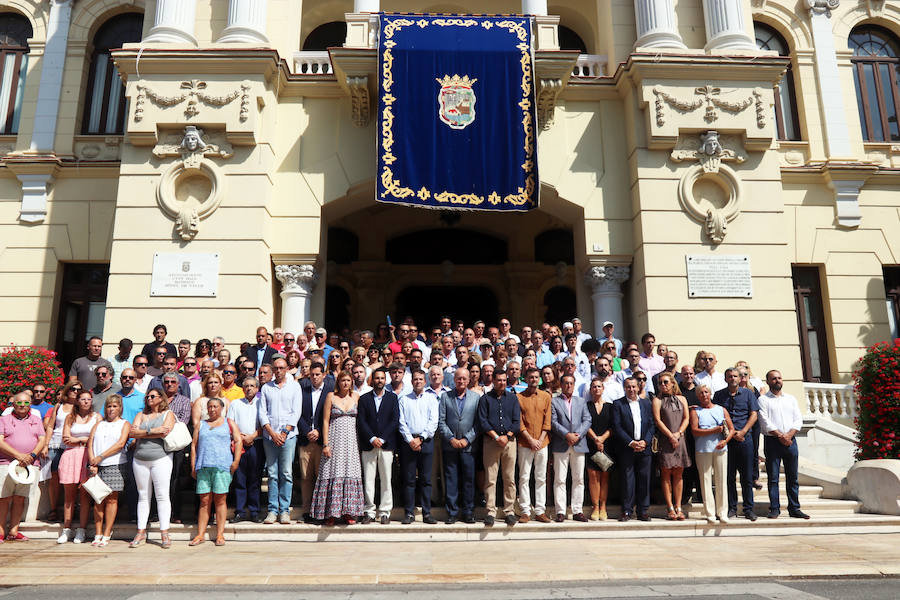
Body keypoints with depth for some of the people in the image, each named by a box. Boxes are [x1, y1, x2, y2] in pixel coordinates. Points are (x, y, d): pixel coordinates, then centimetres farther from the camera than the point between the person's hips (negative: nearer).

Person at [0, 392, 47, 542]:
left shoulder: (36, 420, 16)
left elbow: (42, 440, 9)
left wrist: (32, 455, -10)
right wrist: (19, 455, -15)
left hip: (30, 465, 2)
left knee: (20, 498, 2)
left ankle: (13, 531, 7)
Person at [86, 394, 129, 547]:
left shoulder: (124, 424, 9)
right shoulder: (99, 424, 19)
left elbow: (120, 444, -5)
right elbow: (90, 442, 8)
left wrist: (100, 457, -10)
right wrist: (92, 463, -6)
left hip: (115, 465, -3)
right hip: (96, 467, 3)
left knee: (111, 499, -4)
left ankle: (106, 535, 1)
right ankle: (97, 535, 6)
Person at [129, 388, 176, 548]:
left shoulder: (168, 414, 5)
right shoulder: (141, 415, 17)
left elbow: (164, 432, -12)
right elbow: (132, 432, 1)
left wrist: (142, 432, -3)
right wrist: (152, 431, -10)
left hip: (161, 458, -4)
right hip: (140, 460, 4)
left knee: (162, 496, -5)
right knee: (143, 496, 8)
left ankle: (164, 533, -3)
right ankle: (141, 532, 14)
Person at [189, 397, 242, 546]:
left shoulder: (229, 423, 13)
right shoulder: (201, 425, 20)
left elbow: (238, 441, 4)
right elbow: (194, 445, 16)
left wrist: (236, 461, -8)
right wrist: (193, 467, 7)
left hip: (222, 466, -2)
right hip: (203, 466, 2)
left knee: (220, 500, -2)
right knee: (204, 501, 1)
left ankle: (220, 535, 2)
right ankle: (200, 535, 6)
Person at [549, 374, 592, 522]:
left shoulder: (581, 401, 15)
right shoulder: (554, 402, 5)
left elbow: (587, 420, 6)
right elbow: (553, 422, -4)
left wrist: (578, 435, -8)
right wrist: (567, 435, -15)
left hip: (579, 444, 3)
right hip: (561, 446, -3)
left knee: (579, 479, 5)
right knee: (560, 480, -2)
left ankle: (577, 511, 12)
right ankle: (560, 511, 4)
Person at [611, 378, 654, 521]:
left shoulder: (646, 403, 13)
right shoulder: (618, 404, 2)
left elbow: (651, 425, 9)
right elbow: (617, 427, -5)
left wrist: (645, 441, -6)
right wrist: (631, 443, -12)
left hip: (644, 448, 3)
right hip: (626, 449, -3)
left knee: (644, 479, 4)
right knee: (627, 480, -1)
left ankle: (643, 511, 13)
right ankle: (627, 511, 6)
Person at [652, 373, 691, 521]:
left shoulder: (681, 399, 15)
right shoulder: (657, 400, 5)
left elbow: (686, 418, 8)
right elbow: (657, 420, -4)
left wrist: (678, 433, -7)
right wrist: (670, 436, -10)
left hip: (679, 439, 3)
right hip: (664, 440, -3)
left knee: (678, 474, 3)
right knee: (666, 473, -4)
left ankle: (678, 507, 7)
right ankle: (670, 508, -1)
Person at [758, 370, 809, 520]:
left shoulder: (791, 399, 16)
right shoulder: (763, 399, 3)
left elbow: (798, 420, 7)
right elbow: (765, 422, -6)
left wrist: (789, 435, -8)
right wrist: (780, 436, -13)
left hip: (790, 440, 4)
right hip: (772, 441, -4)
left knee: (792, 477, 5)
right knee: (773, 477, -2)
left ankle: (794, 508, 11)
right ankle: (774, 508, 2)